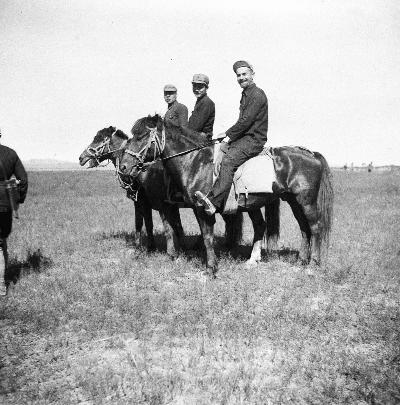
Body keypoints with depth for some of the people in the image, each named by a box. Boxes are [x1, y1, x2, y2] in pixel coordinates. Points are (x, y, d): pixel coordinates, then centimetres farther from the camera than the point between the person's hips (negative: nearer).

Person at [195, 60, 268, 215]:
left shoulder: (257, 95, -10)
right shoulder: (246, 95, 21)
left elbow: (245, 121, -17)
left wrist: (228, 137, -12)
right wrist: (227, 134, 10)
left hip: (254, 140, -11)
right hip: (244, 137, 11)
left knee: (228, 160, -29)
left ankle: (214, 201, -39)